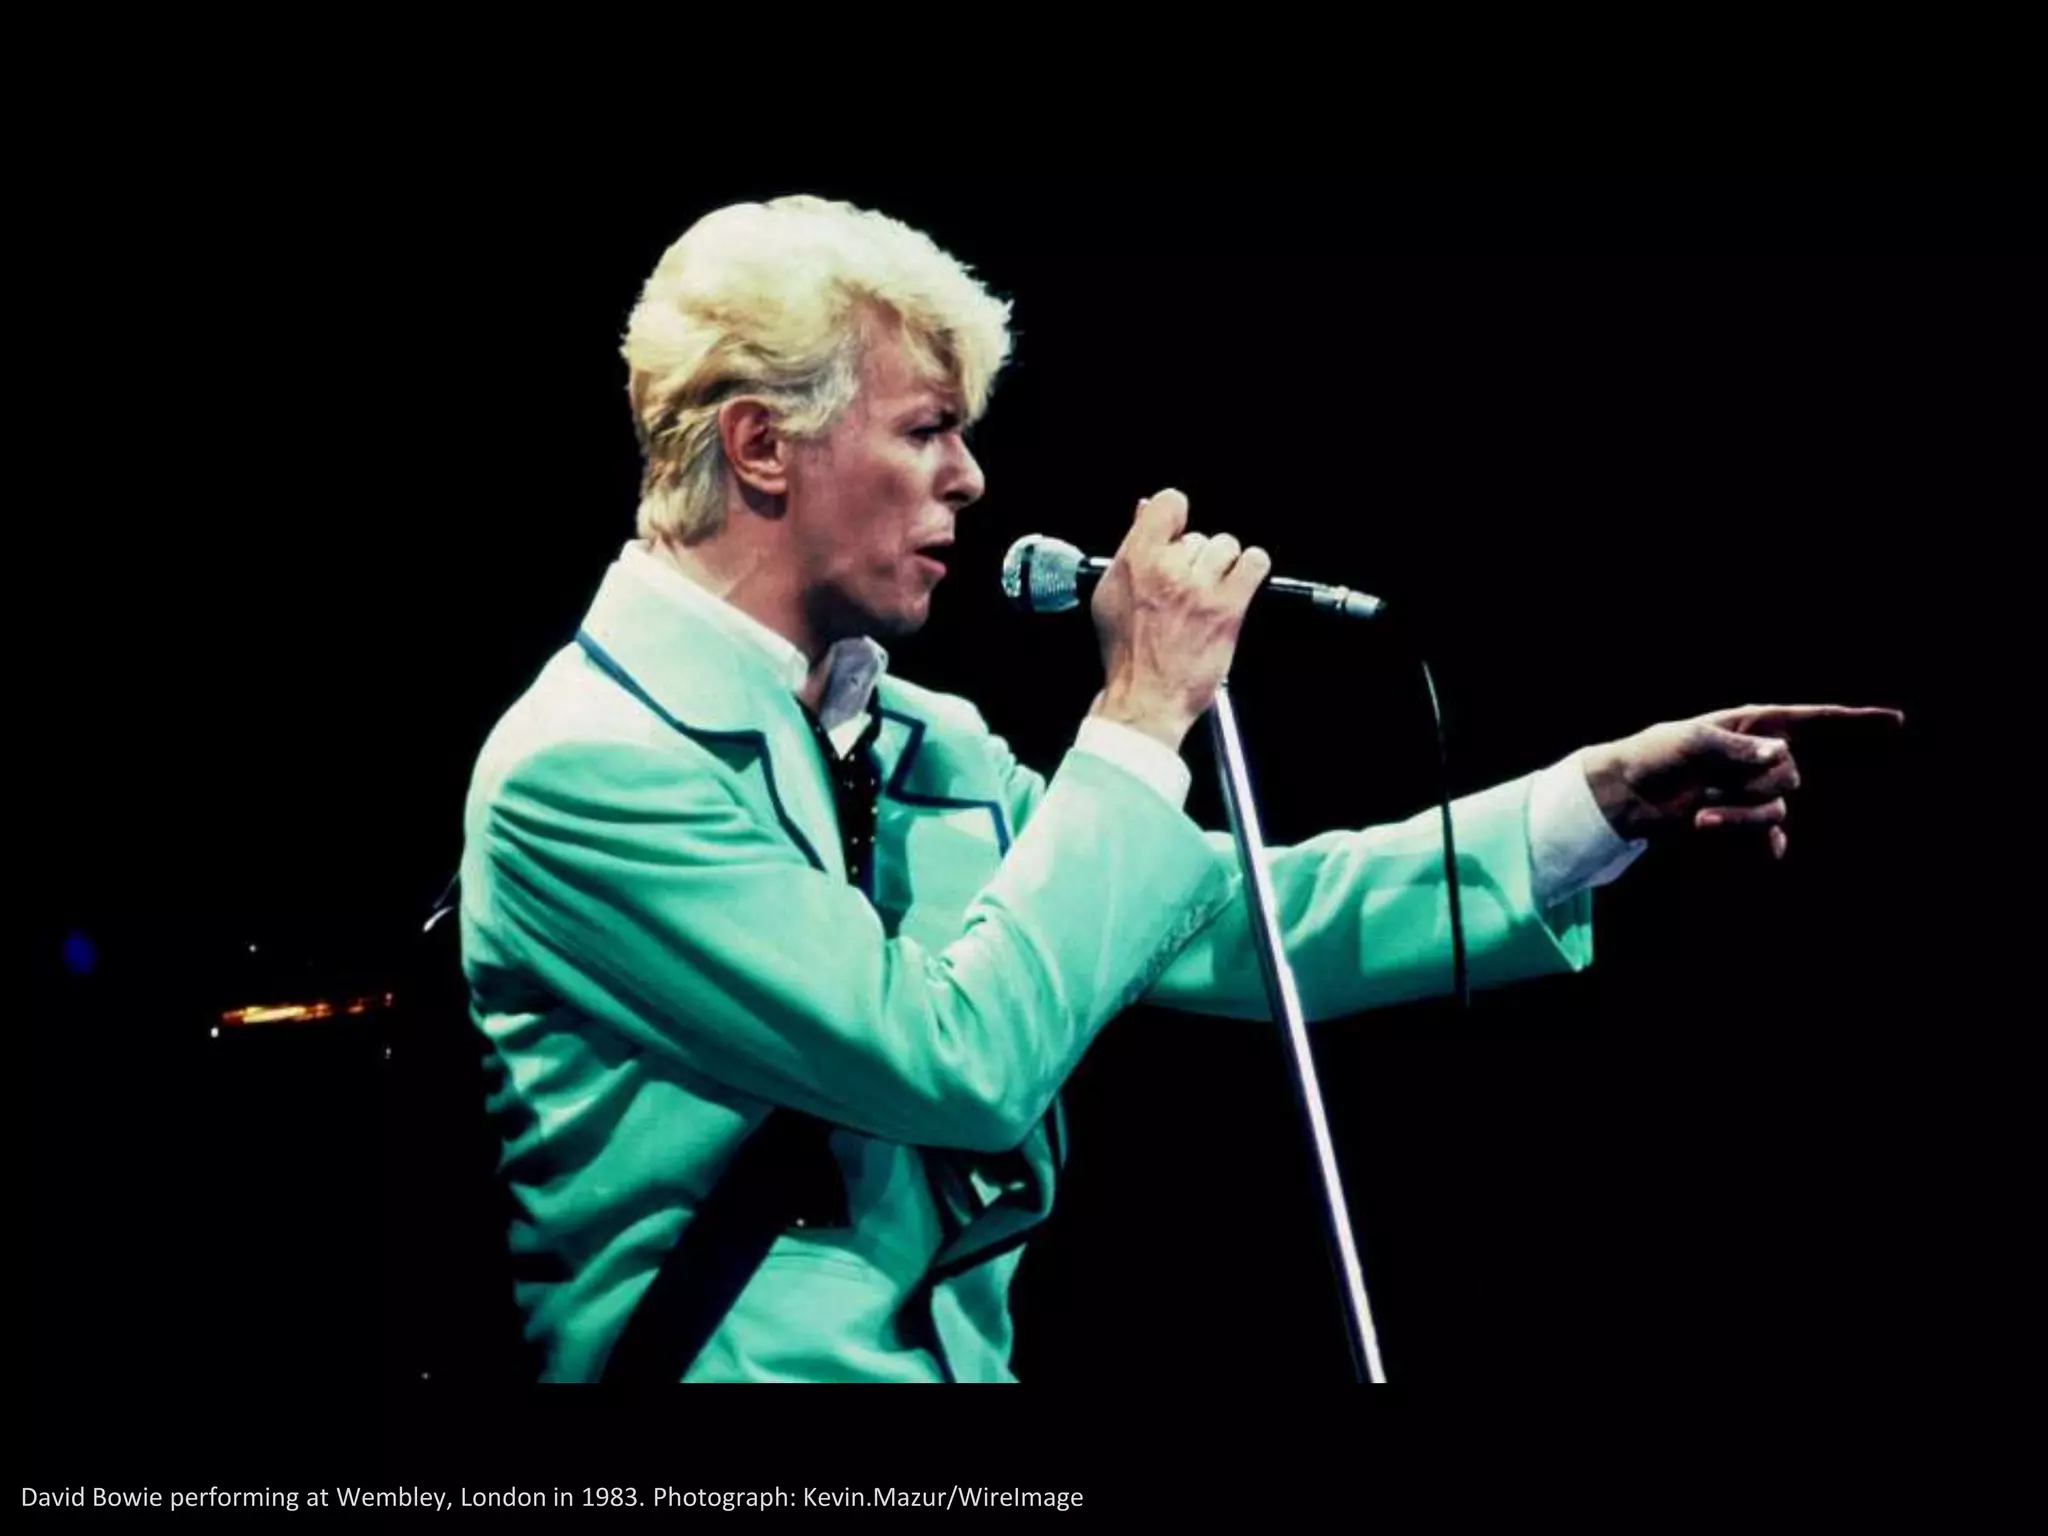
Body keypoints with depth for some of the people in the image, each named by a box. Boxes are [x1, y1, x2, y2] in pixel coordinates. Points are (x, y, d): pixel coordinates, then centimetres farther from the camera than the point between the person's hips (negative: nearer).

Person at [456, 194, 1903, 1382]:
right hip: (747, 1362, -7)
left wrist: (1607, 799, 3)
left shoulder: (913, 741, 10)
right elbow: (957, 1058, -20)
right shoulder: (581, 766, -14)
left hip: (954, 1360, 7)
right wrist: (1141, 718, -13)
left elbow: (1235, 929, 9)